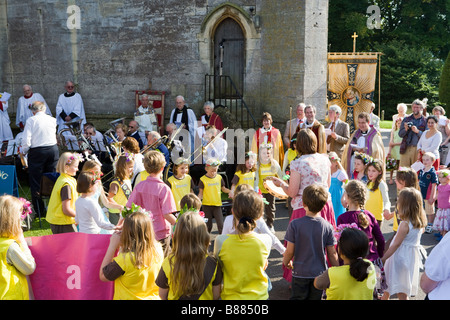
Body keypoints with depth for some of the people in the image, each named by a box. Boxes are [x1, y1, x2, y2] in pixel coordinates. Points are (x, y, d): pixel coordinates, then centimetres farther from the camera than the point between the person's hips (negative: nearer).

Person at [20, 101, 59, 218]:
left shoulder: (31, 120, -6)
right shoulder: (52, 119, 6)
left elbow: (26, 140, -12)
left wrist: (23, 151, 6)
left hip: (37, 151, -4)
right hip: (53, 150, 4)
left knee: (36, 182, 5)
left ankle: (40, 211, 8)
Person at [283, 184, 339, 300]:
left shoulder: (294, 224, -15)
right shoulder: (328, 227, -9)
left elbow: (290, 251, -10)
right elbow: (332, 254, -4)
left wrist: (286, 262, 12)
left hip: (300, 273, -2)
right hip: (320, 273, 2)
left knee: (297, 297, 10)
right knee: (315, 297, 13)